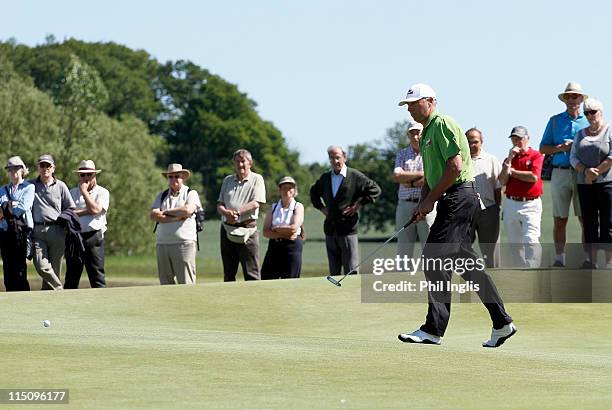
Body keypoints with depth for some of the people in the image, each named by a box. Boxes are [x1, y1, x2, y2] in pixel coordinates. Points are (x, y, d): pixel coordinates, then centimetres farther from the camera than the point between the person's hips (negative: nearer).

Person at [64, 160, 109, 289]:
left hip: (94, 236, -3)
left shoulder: (102, 192, 8)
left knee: (96, 273, -7)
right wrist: (87, 211, -8)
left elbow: (95, 209, -11)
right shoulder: (72, 192, 16)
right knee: (71, 277, 3)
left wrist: (84, 191, -3)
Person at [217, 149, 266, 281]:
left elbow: (256, 203, -10)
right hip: (227, 229, 5)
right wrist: (227, 213, -11)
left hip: (247, 229, -5)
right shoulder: (227, 180, 18)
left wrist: (236, 212, -21)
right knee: (228, 274, 7)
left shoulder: (256, 179, 3)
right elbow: (219, 204, 12)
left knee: (251, 273, -8)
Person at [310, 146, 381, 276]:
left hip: (348, 230, -5)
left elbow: (375, 190, -3)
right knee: (333, 271, 8)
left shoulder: (355, 176, -4)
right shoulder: (325, 178, 12)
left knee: (351, 269, -7)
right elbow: (314, 192, 31)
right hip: (330, 230, 5)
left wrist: (359, 204, -8)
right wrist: (321, 207, 16)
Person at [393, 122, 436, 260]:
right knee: (403, 249, 1)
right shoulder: (402, 154, 16)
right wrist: (421, 174, -7)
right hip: (405, 205, 3)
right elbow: (397, 176, -1)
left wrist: (410, 182, -6)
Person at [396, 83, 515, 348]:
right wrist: (422, 203, 9)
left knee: (435, 258, -13)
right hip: (452, 200, 10)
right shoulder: (427, 133, 21)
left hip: (458, 196, -10)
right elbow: (430, 176, 26)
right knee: (467, 262, 9)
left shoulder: (443, 125, -10)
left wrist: (430, 199, -14)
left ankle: (434, 329, -13)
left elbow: (455, 167, -19)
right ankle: (502, 323, 11)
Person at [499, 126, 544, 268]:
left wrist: (512, 171, -2)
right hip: (511, 204, 6)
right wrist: (509, 159, -5)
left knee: (530, 240, -17)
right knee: (514, 243, 9)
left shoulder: (536, 156, 1)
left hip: (531, 204, -6)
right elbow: (502, 181, 3)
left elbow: (534, 177, -14)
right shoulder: (509, 158, 15)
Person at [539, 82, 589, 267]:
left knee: (586, 218, -5)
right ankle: (559, 259, 4)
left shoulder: (589, 121, 11)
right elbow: (543, 148, 12)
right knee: (560, 219, 1)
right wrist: (560, 148, -6)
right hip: (560, 173, 1)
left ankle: (589, 258, -4)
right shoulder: (555, 121, 14)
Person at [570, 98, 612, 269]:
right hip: (585, 184, 5)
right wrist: (586, 171, -9)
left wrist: (596, 172, -12)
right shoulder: (581, 134, 17)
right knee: (589, 223, 2)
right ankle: (592, 261, 4)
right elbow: (573, 158, 8)